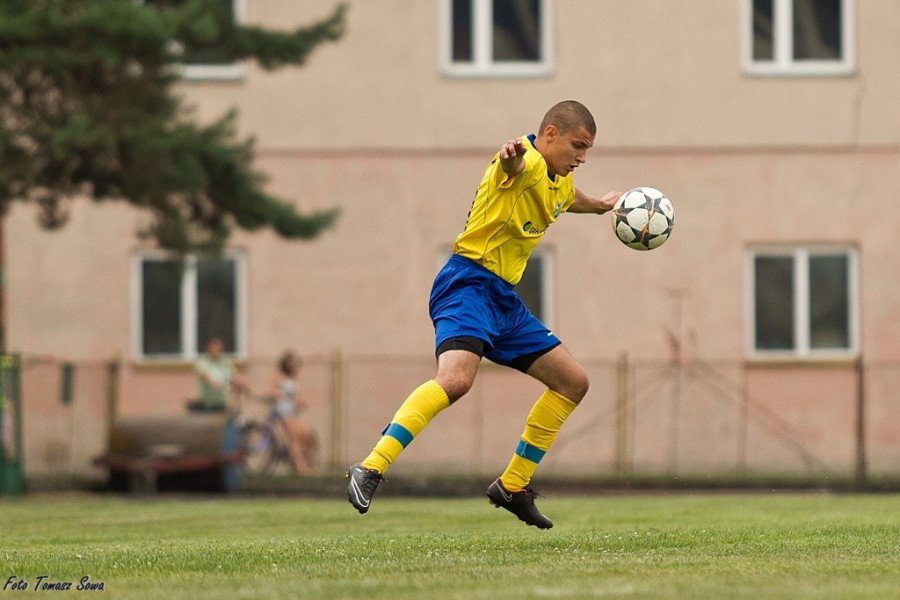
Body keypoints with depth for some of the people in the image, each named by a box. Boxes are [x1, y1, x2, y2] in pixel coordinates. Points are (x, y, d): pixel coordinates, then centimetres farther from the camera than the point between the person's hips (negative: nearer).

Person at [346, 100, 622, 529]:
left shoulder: (560, 182, 17)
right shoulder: (528, 164, -14)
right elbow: (515, 164, -41)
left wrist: (601, 205, 62)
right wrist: (511, 156, -65)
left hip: (503, 298, 10)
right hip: (469, 283, -10)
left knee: (574, 383, 12)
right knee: (456, 378, -34)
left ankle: (513, 486, 19)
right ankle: (370, 469, -34)